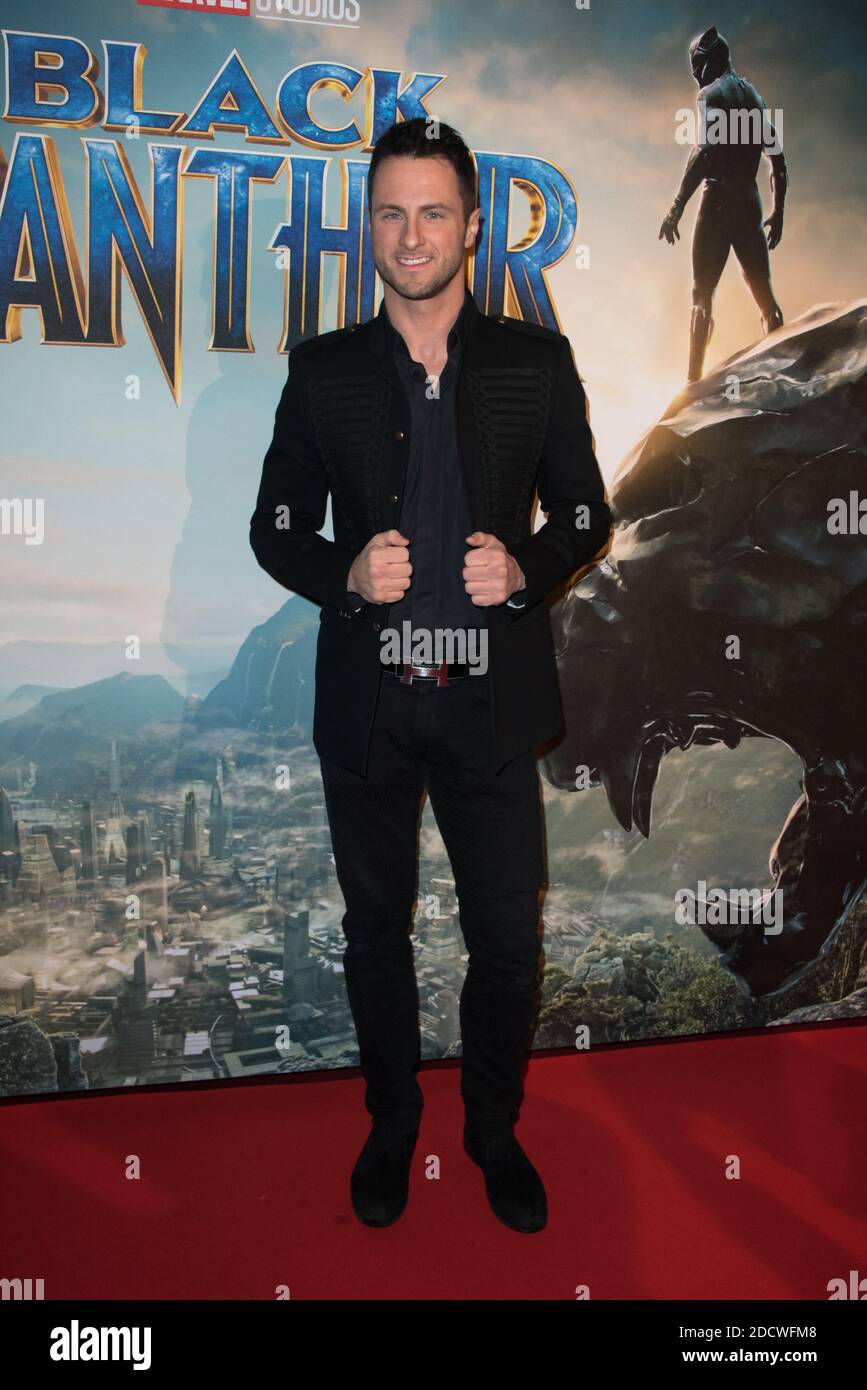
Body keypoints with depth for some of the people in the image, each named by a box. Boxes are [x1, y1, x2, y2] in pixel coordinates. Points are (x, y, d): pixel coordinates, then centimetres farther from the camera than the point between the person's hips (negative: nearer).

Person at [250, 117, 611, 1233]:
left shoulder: (537, 361, 2)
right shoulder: (323, 370, 3)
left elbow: (586, 511, 6)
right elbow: (276, 526, 5)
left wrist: (525, 569, -14)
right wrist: (346, 575, -15)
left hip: (491, 695, 0)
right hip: (366, 700, 1)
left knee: (508, 941, 8)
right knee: (376, 931, 15)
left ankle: (494, 1128, 33)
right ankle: (391, 1121, 37)